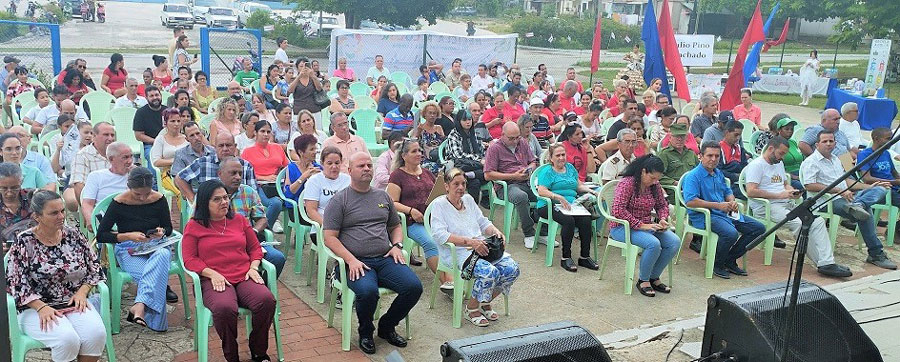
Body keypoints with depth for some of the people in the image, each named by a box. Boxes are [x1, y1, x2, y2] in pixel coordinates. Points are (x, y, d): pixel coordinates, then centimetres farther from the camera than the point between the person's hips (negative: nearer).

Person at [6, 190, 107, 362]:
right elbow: (17, 285, -8)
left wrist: (82, 292, -7)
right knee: (67, 339, -30)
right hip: (35, 307, -3)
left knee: (96, 334, -26)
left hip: (74, 303, 3)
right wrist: (41, 307, -19)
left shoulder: (74, 235, 4)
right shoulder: (23, 243, -6)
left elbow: (94, 267, 9)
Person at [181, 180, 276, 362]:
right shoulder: (194, 226, 8)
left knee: (266, 300, -29)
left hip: (244, 277, 3)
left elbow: (255, 247, 21)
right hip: (214, 280, -3)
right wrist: (212, 274, -13)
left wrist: (253, 267, 2)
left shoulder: (239, 219, 17)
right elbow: (189, 259, 2)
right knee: (224, 308, -38)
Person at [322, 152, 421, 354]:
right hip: (357, 262, -5)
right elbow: (329, 237, -3)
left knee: (414, 286, -18)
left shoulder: (383, 197, 20)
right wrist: (351, 260, -16)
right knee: (368, 291, -34)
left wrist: (397, 246, 8)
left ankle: (387, 326, 9)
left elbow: (395, 226, 29)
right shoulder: (339, 200, 3)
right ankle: (365, 332, -1)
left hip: (385, 259, 5)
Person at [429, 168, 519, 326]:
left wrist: (496, 231, -1)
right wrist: (470, 241, -25)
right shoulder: (439, 204, -4)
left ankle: (486, 302, 9)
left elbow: (483, 223, 23)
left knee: (512, 268, -14)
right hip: (456, 253, -7)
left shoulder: (468, 199, 17)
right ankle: (471, 308, -5)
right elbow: (439, 235, -17)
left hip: (481, 247, 7)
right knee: (489, 272, -31)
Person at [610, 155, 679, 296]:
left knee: (675, 242, -13)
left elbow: (662, 205, 21)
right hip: (622, 227, -7)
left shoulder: (655, 185, 6)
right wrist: (640, 225, -26)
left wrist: (662, 219, -1)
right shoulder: (627, 183, -16)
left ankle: (653, 277, 2)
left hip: (647, 226, 8)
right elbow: (617, 210, -25)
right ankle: (643, 280, -9)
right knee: (654, 243, -32)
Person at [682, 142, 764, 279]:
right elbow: (690, 201, -22)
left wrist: (732, 202, 2)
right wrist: (718, 205, -20)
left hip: (725, 213, 9)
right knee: (731, 233, -35)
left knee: (758, 228, 1)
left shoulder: (719, 173, 17)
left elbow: (727, 192, 28)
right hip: (704, 216, -9)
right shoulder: (693, 176, -11)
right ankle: (717, 265, -7)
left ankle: (730, 260, 10)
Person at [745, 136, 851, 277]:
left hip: (787, 204, 9)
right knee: (801, 225, -29)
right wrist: (779, 195, -16)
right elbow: (751, 191, -17)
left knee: (818, 221, -12)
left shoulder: (779, 164, 24)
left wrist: (792, 191, 6)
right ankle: (823, 263, -19)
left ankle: (827, 262, -18)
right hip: (768, 207, -9)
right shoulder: (756, 165, -6)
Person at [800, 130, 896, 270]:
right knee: (865, 211, -30)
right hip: (829, 201, -9)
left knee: (880, 190, -13)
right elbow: (809, 186, -17)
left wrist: (869, 187, 14)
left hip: (847, 196, 9)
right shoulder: (811, 162, -4)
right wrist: (840, 191, -18)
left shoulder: (835, 159, 26)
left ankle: (857, 205, -40)